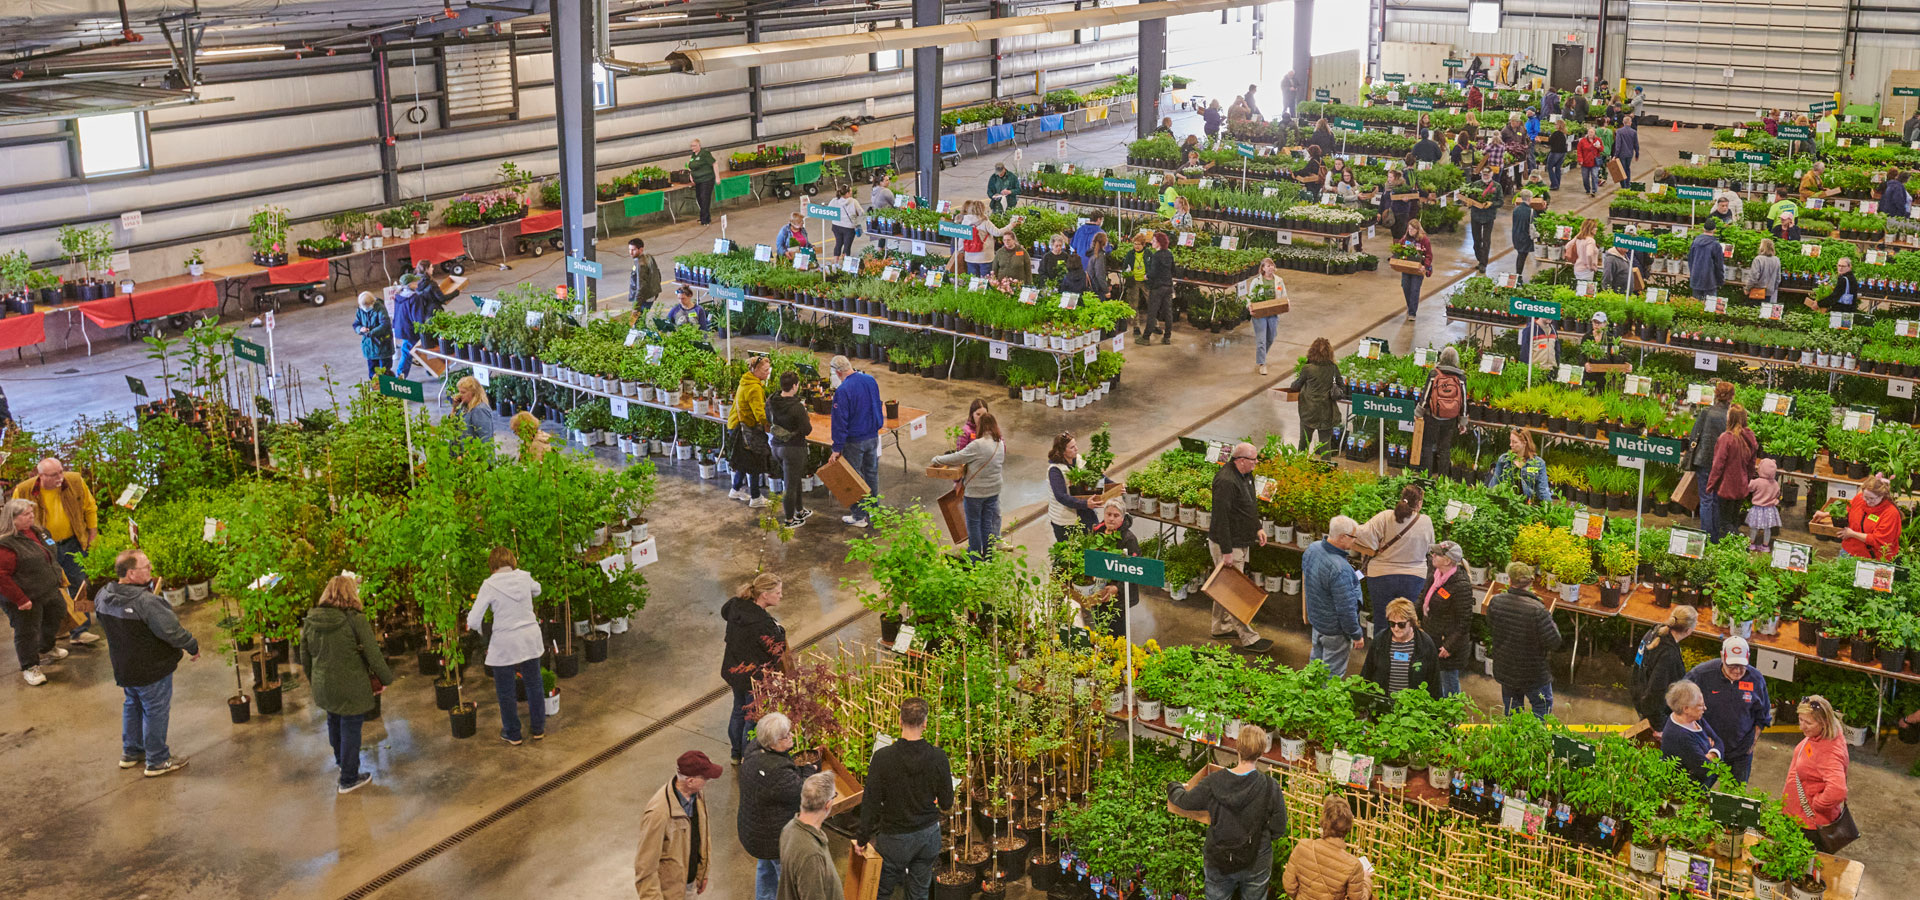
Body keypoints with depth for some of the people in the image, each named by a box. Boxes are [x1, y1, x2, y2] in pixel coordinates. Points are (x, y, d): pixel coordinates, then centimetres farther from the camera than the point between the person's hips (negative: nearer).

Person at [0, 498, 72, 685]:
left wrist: (59, 579, 18)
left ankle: (46, 650, 53)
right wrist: (20, 599, -26)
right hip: (27, 600, -9)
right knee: (27, 632, 5)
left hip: (50, 591, 9)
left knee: (54, 620, 27)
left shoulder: (38, 531, 3)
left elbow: (51, 557, 18)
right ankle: (30, 667, 24)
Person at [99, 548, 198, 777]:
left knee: (132, 706, 26)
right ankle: (157, 761, 22)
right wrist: (193, 647, -9)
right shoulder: (145, 602, -31)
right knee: (156, 712, 9)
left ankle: (130, 752, 41)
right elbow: (172, 631, -26)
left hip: (123, 668, 8)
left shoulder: (103, 596, -7)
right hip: (153, 669, -8)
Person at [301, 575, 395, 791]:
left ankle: (341, 760, 51)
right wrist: (386, 679, -1)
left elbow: (305, 658, 7)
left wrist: (314, 681, 23)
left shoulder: (310, 621, -3)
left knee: (334, 723, 27)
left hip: (324, 689, 6)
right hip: (351, 689, -6)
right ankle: (349, 779, 22)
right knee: (351, 730, 9)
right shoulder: (355, 620, -20)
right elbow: (373, 655, -15)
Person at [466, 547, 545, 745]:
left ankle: (512, 734, 27)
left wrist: (472, 624, 9)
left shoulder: (489, 586, -14)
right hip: (530, 639, 4)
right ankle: (538, 728, 32)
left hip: (505, 644, -4)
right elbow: (537, 590, 22)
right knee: (534, 684, 20)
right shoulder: (524, 577, -4)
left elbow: (473, 622, -14)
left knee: (505, 692, 14)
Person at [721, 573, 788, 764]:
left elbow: (724, 611, 14)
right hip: (754, 677, -8)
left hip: (733, 669, 8)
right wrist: (779, 630, -5)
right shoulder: (763, 623, -34)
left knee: (739, 711, 27)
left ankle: (736, 753, 44)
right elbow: (778, 651, -23)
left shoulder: (736, 606, -11)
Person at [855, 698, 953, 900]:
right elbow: (946, 803, -4)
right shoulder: (938, 758, -13)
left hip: (895, 838, -2)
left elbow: (871, 802, -14)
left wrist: (861, 839, -3)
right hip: (929, 835, 2)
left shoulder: (882, 758, -18)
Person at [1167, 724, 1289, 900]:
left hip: (1218, 864, 1)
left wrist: (1174, 787, 23)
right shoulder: (1270, 787, -21)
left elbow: (1186, 801, 1)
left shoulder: (1213, 783, -17)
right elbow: (1278, 830, -13)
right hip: (1256, 865, -1)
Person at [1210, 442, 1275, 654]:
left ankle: (1221, 627, 34)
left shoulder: (1246, 474, 4)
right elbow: (1221, 517, -27)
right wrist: (1227, 551, -25)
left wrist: (1258, 527, 15)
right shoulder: (1225, 481, -27)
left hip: (1241, 541, 10)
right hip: (1227, 544, -10)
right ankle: (1247, 638, 1)